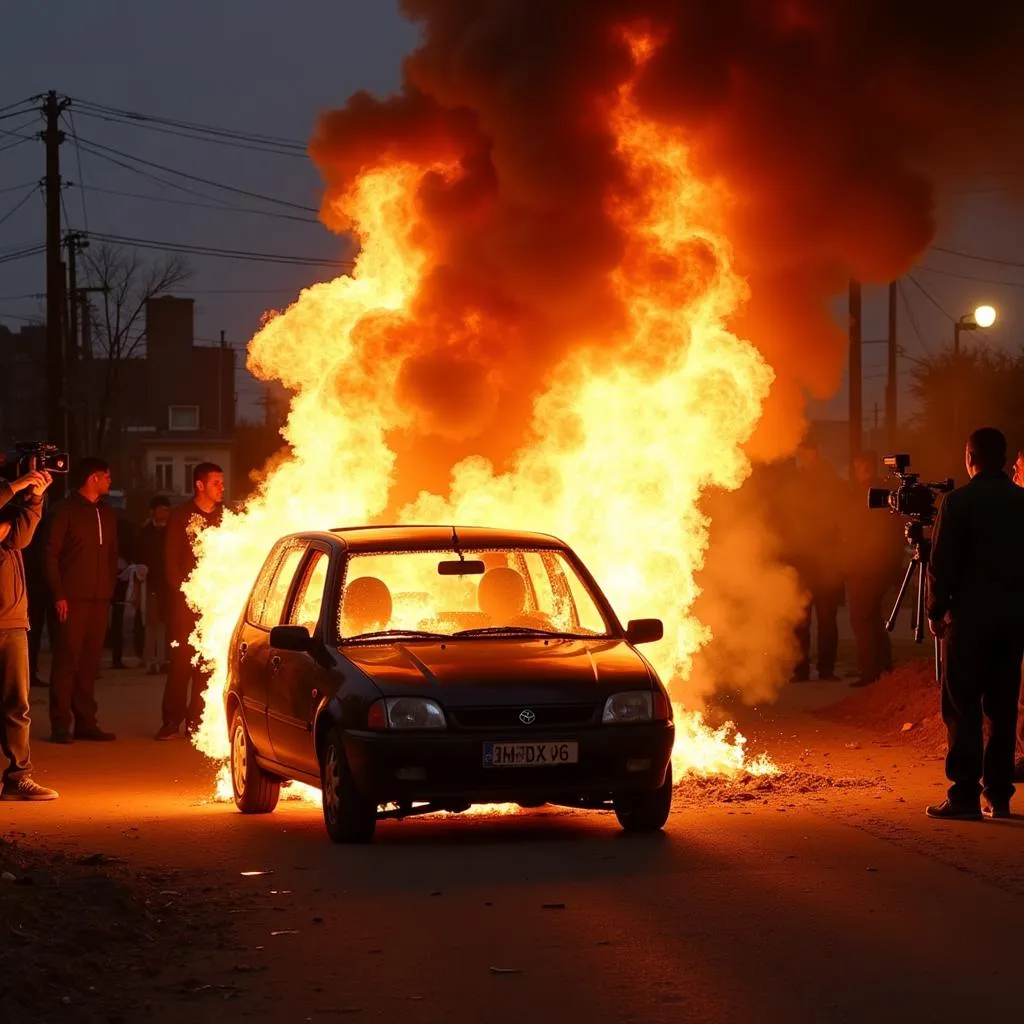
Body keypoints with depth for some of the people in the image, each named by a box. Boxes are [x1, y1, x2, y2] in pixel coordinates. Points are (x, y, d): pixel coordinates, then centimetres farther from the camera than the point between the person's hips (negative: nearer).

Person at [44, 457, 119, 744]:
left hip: (99, 599, 6)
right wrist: (58, 594, -12)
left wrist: (109, 589, 8)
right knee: (67, 660, -7)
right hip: (72, 599, -6)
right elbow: (51, 554, -5)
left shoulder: (107, 513, 17)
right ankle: (60, 725, -5)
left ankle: (86, 722, 10)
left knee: (90, 662, 6)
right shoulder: (66, 510, -2)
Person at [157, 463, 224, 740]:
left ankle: (197, 721, 3)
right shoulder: (180, 516, 4)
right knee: (181, 660, -4)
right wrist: (184, 590, -8)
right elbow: (171, 560, 2)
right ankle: (172, 720, 2)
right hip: (185, 600, -2)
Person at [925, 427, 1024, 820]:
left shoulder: (958, 502, -9)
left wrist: (936, 611, 0)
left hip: (970, 614, -5)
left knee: (962, 706, -2)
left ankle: (965, 795, -6)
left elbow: (943, 563, -10)